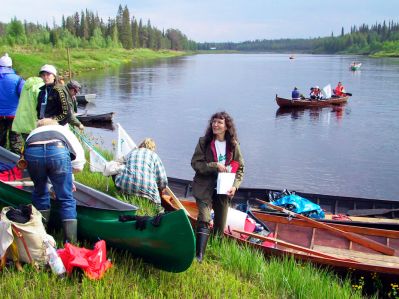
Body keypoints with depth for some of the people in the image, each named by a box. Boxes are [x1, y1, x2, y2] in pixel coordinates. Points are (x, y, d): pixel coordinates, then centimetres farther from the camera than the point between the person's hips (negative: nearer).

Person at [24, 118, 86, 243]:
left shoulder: (33, 133, 42)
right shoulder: (64, 130, 38)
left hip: (32, 152, 2)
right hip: (58, 152, -2)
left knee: (39, 193, 27)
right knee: (66, 200, 11)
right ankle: (71, 244, 9)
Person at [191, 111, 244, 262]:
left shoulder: (233, 145, 1)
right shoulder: (204, 142, -5)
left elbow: (240, 168, 5)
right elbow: (195, 163, -9)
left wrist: (235, 186, -10)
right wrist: (215, 166, -19)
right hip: (204, 188, -3)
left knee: (220, 226, 11)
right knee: (204, 220, -18)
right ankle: (199, 255, -17)